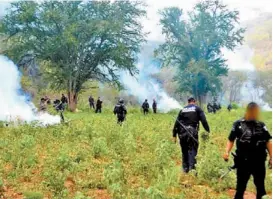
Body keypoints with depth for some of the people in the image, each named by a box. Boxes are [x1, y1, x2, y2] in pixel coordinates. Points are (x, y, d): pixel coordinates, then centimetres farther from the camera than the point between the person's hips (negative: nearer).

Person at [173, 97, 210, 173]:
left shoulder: (182, 110, 17)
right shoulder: (197, 108, 8)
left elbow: (177, 123, 12)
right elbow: (203, 120, -5)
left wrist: (174, 135, 14)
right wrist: (208, 130, -3)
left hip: (182, 133, 3)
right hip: (192, 132, -3)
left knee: (184, 151, 13)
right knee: (192, 150, -3)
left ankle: (185, 168, 16)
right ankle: (192, 167, -18)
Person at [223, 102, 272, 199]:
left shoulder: (261, 125, 6)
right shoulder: (238, 124, -2)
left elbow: (268, 141, 7)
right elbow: (231, 140, -1)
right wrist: (227, 152, -16)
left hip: (259, 162, 2)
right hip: (243, 161, -2)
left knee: (260, 186, 13)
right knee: (241, 186, 8)